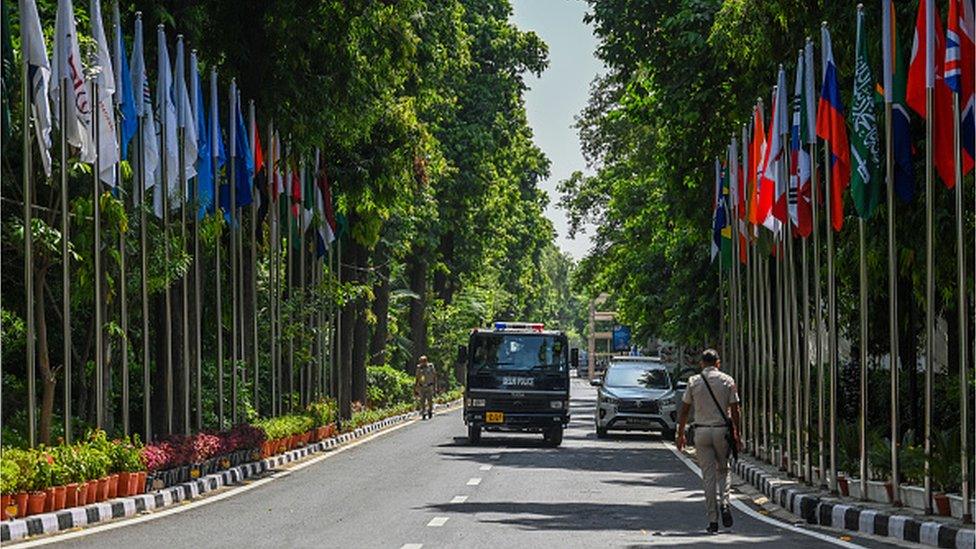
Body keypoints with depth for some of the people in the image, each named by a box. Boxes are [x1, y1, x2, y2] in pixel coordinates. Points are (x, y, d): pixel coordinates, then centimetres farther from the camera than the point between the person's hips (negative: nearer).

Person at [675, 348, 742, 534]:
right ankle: (724, 503, -8)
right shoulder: (727, 381, 1)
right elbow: (734, 410, -1)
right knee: (723, 470, 17)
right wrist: (737, 435, 5)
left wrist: (681, 434, 11)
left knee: (708, 475, 3)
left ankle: (713, 520, 1)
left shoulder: (694, 382, 2)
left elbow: (684, 410, 4)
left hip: (701, 431, 0)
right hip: (722, 430, 0)